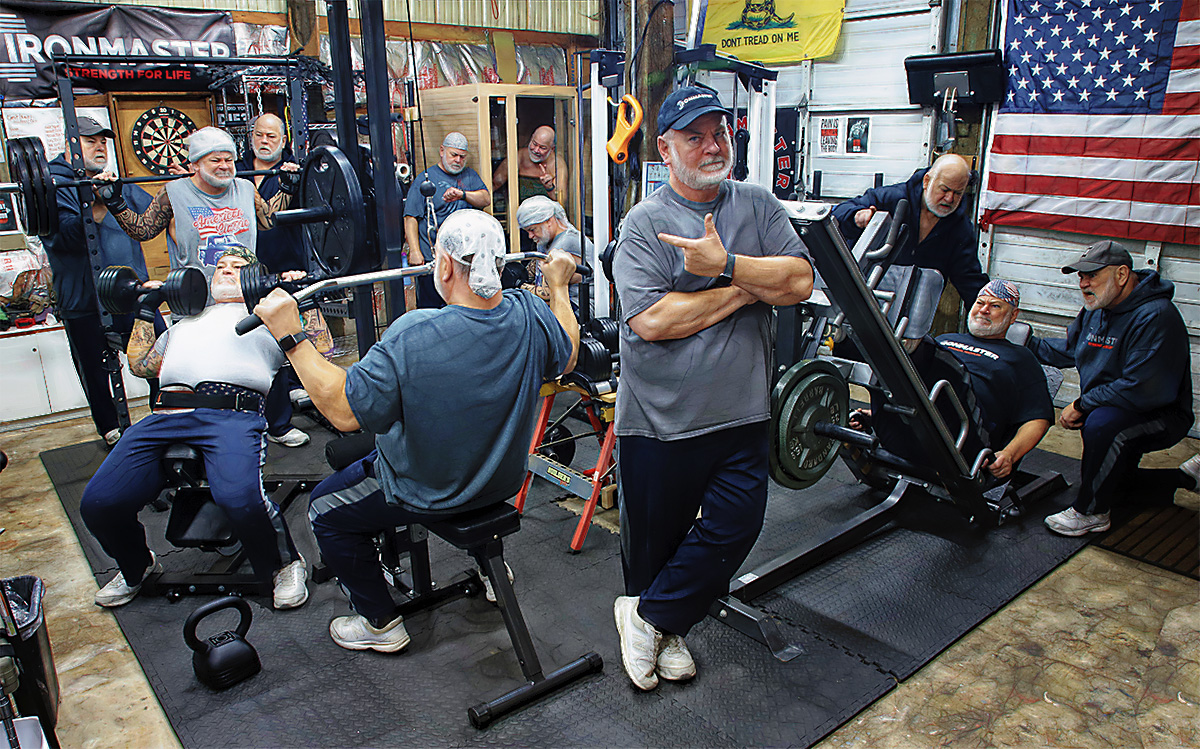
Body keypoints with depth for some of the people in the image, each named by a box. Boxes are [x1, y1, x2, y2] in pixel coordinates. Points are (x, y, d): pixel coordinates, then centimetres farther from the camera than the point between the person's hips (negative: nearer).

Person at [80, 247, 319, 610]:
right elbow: (141, 365, 35)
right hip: (166, 415, 5)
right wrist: (144, 310, 35)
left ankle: (284, 564, -5)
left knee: (240, 498, -35)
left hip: (233, 415, -5)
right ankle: (136, 567, 18)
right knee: (97, 504, -14)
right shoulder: (187, 320, 39)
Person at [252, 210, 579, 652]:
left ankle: (381, 624, 28)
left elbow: (344, 412, -28)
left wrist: (289, 335, -26)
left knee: (326, 510, 19)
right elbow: (567, 358, 4)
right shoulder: (530, 314, -18)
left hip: (432, 493, -6)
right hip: (506, 480, 6)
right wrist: (559, 286, 14)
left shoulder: (413, 338, -34)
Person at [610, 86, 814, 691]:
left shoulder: (758, 206, 6)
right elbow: (651, 320, -21)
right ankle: (663, 632, 39)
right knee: (656, 538, 12)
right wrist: (746, 290, -12)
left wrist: (725, 265, -19)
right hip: (659, 417, -3)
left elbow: (800, 281, -6)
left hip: (740, 413, 4)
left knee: (736, 525, 2)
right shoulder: (645, 223, -8)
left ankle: (650, 618, 23)